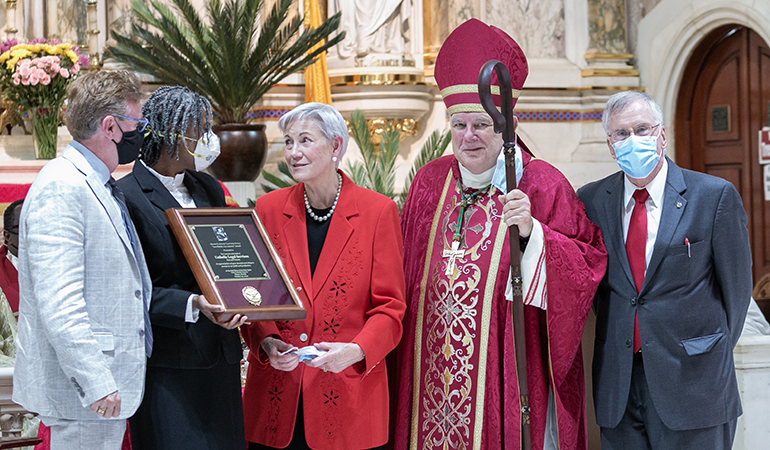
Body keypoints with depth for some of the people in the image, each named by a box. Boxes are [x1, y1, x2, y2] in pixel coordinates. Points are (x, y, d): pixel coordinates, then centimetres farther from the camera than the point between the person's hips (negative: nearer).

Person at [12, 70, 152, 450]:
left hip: (111, 382, 10)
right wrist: (95, 383, -25)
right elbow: (58, 302, -23)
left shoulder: (100, 187, 16)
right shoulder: (60, 189, -16)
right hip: (82, 390, -10)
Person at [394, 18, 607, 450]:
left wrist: (531, 232, -22)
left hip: (507, 370, -3)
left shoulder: (542, 185, -4)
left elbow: (586, 264, -8)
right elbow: (407, 275, 16)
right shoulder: (430, 183, 9)